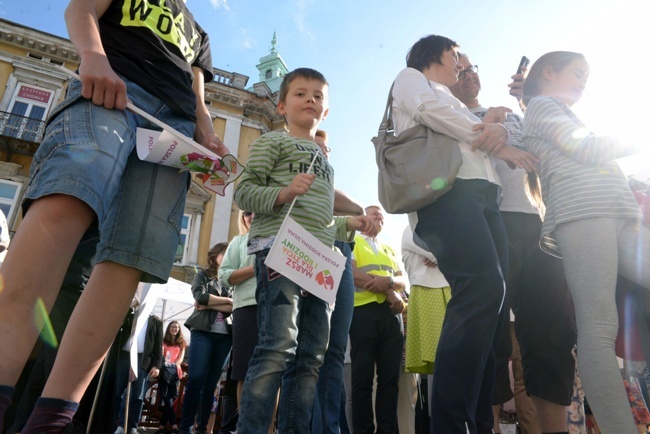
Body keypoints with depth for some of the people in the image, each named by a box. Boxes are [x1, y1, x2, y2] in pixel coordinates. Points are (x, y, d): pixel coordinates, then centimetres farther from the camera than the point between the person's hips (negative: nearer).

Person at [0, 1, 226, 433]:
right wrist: (93, 54, -11)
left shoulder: (198, 36, 38)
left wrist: (209, 140, 5)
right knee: (66, 202, -33)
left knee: (131, 260, -18)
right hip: (111, 86, -3)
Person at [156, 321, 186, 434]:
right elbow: (160, 354, 1)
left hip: (175, 371, 1)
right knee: (166, 398, -11)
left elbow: (181, 357, 8)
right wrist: (164, 363, -20)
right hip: (164, 370, -1)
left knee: (169, 397, -7)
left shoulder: (181, 342, 17)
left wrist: (174, 364, -13)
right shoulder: (164, 341, 15)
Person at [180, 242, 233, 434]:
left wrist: (209, 304, -9)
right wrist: (227, 300, -2)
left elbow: (234, 308, 1)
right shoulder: (202, 275, 11)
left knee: (211, 383, 3)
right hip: (202, 332, -3)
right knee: (195, 379, -11)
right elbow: (201, 297, -8)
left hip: (224, 336, 3)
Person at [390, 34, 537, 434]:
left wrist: (497, 130, 5)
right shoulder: (411, 77, 22)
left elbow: (481, 133, 31)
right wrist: (496, 144, 4)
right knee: (483, 289, -27)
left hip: (483, 197, 8)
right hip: (446, 189, -8)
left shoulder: (454, 103, 42)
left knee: (489, 299, -4)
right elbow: (429, 108, -1)